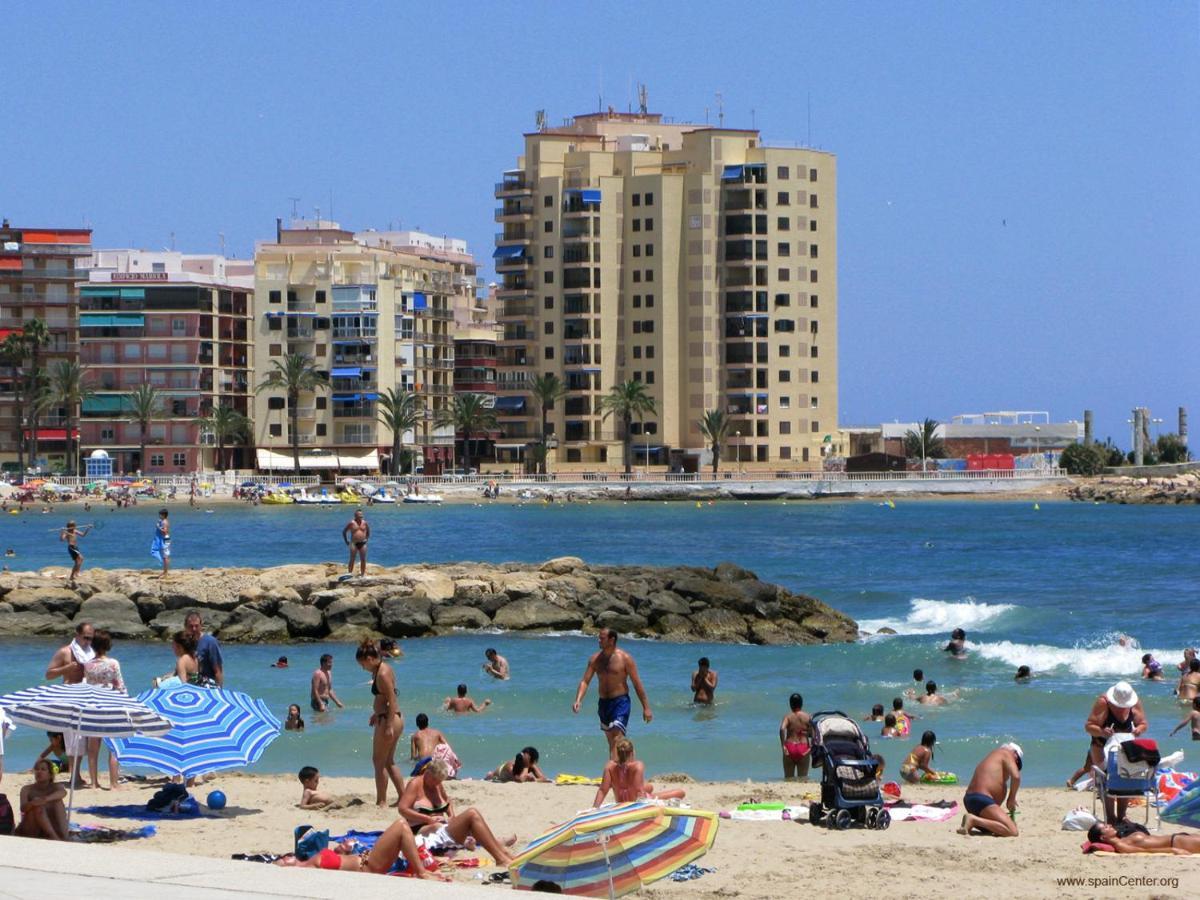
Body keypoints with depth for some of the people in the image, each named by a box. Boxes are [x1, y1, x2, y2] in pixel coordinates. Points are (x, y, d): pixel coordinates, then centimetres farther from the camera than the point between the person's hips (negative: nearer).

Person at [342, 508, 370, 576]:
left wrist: (367, 539, 13)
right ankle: (350, 574, 1)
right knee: (352, 560, -3)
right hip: (354, 543, -3)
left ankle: (362, 574, 11)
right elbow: (344, 532, 4)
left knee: (363, 560, 3)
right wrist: (346, 541, 1)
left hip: (363, 543, 3)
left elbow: (368, 531, 24)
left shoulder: (364, 523, 6)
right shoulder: (351, 523, -4)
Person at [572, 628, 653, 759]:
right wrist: (578, 700, -15)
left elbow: (637, 684, -5)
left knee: (617, 741, -18)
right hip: (603, 703, 6)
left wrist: (646, 708, -5)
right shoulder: (595, 658, 6)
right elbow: (585, 681, 3)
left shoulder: (625, 658, -7)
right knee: (611, 741, 15)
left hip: (620, 702, -6)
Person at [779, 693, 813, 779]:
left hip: (790, 747, -1)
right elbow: (812, 734, -5)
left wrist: (783, 745, -17)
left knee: (788, 778, 9)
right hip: (803, 748, 1)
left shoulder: (788, 717, -2)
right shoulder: (807, 717, 1)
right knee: (803, 778, 6)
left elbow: (782, 729, -19)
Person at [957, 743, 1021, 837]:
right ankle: (974, 820, -22)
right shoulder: (1006, 753, 3)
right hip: (982, 800, -10)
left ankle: (972, 822, 6)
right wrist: (1011, 799, -2)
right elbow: (1016, 776, -14)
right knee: (1012, 832, -20)